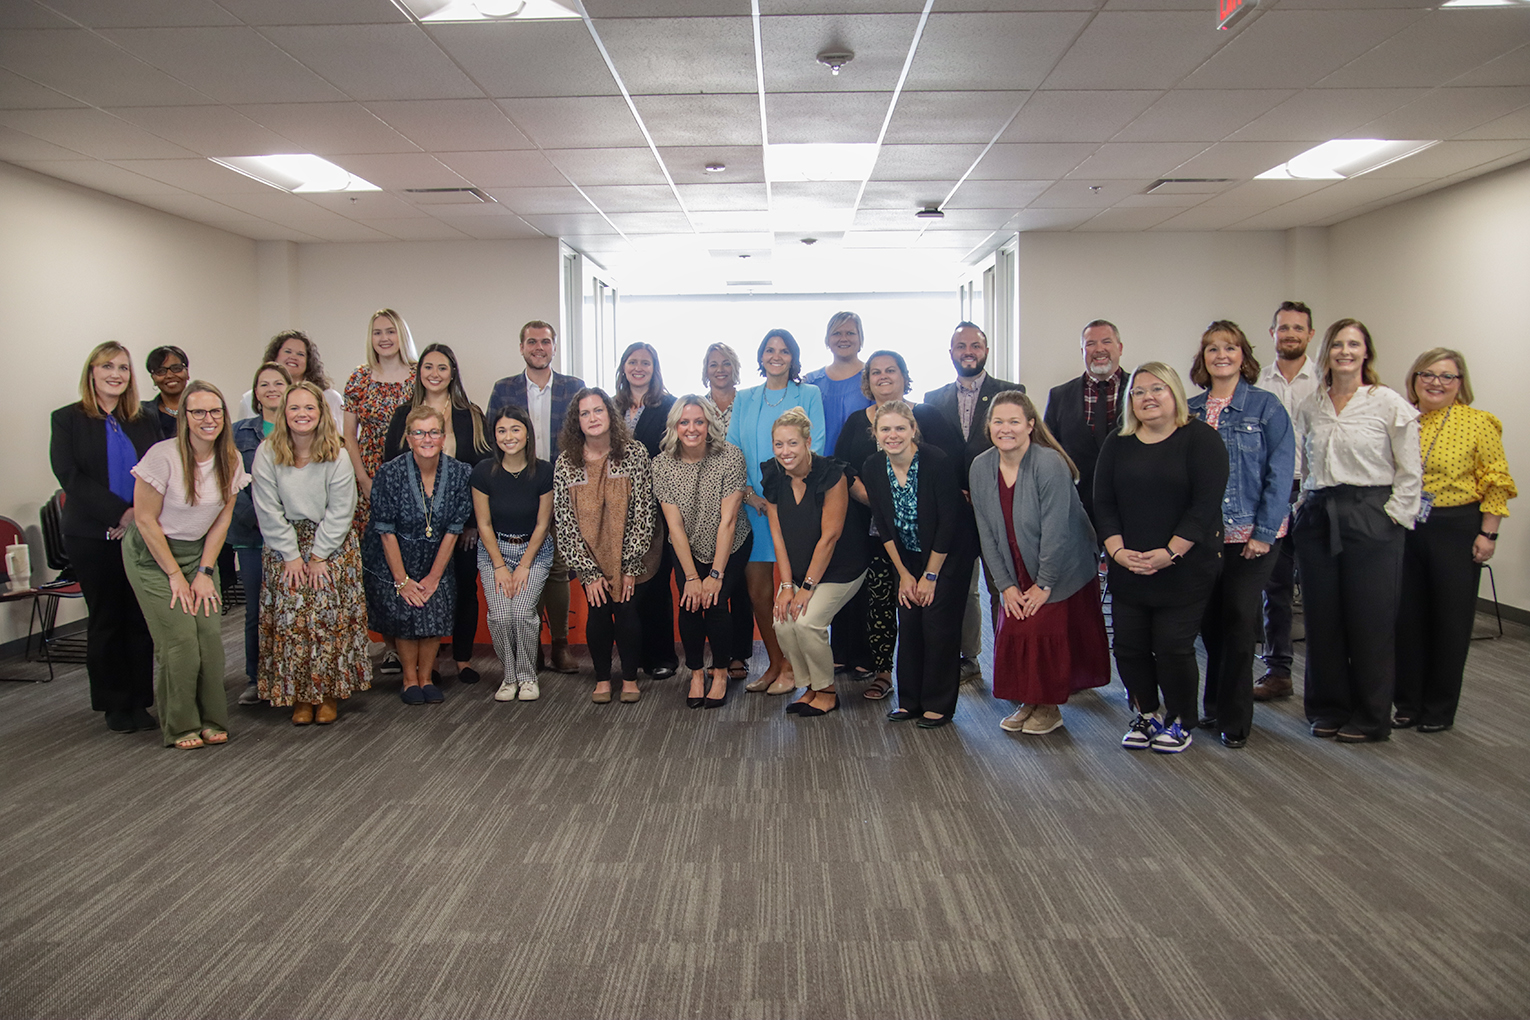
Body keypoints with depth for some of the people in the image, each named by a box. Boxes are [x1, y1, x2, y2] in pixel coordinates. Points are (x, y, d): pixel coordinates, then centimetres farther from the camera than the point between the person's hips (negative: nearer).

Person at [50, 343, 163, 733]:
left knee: (141, 619, 2)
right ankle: (114, 704, 15)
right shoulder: (67, 419, 3)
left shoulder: (146, 421, 11)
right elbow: (69, 475, -7)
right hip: (91, 537, -2)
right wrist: (120, 513, -15)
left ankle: (139, 701, 11)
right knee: (106, 619, 5)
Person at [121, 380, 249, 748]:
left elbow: (222, 518, 3)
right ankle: (180, 726, 6)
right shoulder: (163, 456, -19)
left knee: (210, 633, -8)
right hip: (152, 553, -4)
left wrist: (204, 572, -2)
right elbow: (145, 519, -14)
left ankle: (211, 720, 7)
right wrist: (175, 575, -11)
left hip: (199, 551, 4)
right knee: (179, 639, -10)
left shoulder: (230, 460, -4)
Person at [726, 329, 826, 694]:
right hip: (753, 506, 3)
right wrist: (748, 494, -5)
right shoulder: (744, 400, 16)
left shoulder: (809, 396, 6)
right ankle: (774, 664, 16)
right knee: (757, 591, 3)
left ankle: (790, 667, 8)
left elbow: (815, 449, -2)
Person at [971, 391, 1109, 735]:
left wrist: (1044, 583, -16)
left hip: (1062, 571, -5)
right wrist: (1005, 584, -4)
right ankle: (1028, 702, 24)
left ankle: (1050, 707, 15)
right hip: (1018, 574, 5)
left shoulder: (1050, 464, -22)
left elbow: (1056, 530, -21)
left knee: (1048, 635, -4)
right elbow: (987, 532, -2)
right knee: (1014, 635, 6)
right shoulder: (981, 467, -5)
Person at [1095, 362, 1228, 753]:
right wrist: (1117, 550, -10)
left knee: (1173, 647, -3)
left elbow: (1206, 503, -11)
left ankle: (1179, 721, 19)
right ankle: (1147, 715, 25)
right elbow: (1104, 504, 5)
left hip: (1184, 570, -4)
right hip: (1128, 570, 4)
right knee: (1129, 646, 4)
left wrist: (1169, 553, -17)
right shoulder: (1117, 445, 10)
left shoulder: (1200, 438, -4)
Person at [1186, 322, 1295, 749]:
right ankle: (1215, 706, 26)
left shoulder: (1265, 405, -2)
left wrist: (1264, 532, -11)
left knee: (1239, 621, -1)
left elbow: (1280, 471, -6)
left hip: (1250, 534, -3)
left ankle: (1234, 718, 11)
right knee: (1210, 620, 10)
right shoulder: (1190, 410, 8)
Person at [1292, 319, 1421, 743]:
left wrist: (1394, 518, -7)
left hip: (1372, 519, -4)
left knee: (1371, 621, 1)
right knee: (1322, 619, 7)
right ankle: (1329, 709, 21)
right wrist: (1303, 509, 6)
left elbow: (1409, 472, -2)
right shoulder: (1310, 406, 10)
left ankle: (1370, 717, 14)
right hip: (1318, 518, 4)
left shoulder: (1390, 404, -2)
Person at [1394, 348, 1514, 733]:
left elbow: (1496, 483, -3)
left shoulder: (1478, 423, -3)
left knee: (1450, 620, 4)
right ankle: (1408, 704, 20)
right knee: (1406, 617, 7)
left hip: (1455, 531, -3)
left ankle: (1439, 710, 17)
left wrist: (1488, 533, -8)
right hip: (1403, 529, 3)